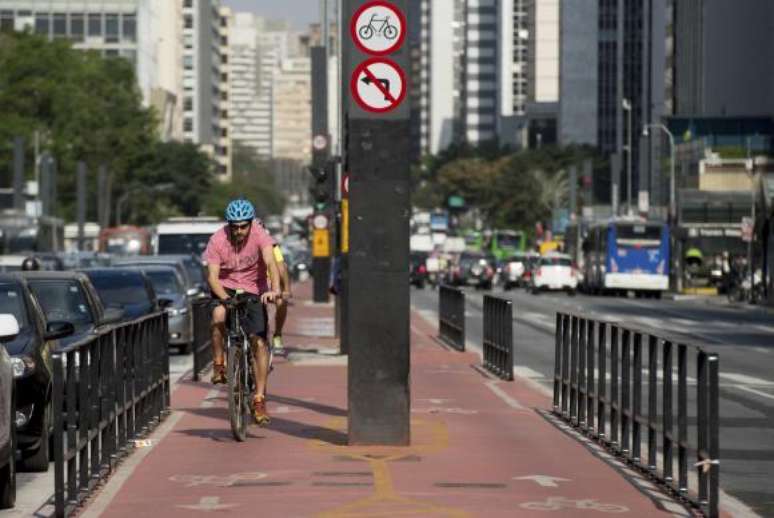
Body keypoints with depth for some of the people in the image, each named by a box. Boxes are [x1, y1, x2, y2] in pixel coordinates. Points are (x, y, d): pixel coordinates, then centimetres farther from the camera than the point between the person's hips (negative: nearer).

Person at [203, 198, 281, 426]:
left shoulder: (259, 235, -19)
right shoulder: (217, 240, -18)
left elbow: (271, 263, -32)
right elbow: (212, 276, -21)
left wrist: (275, 289, -50)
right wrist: (225, 298, -39)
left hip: (253, 291, 0)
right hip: (226, 288, 0)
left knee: (260, 342, -10)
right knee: (219, 314, -34)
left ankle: (259, 399, -2)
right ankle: (218, 365, -14)